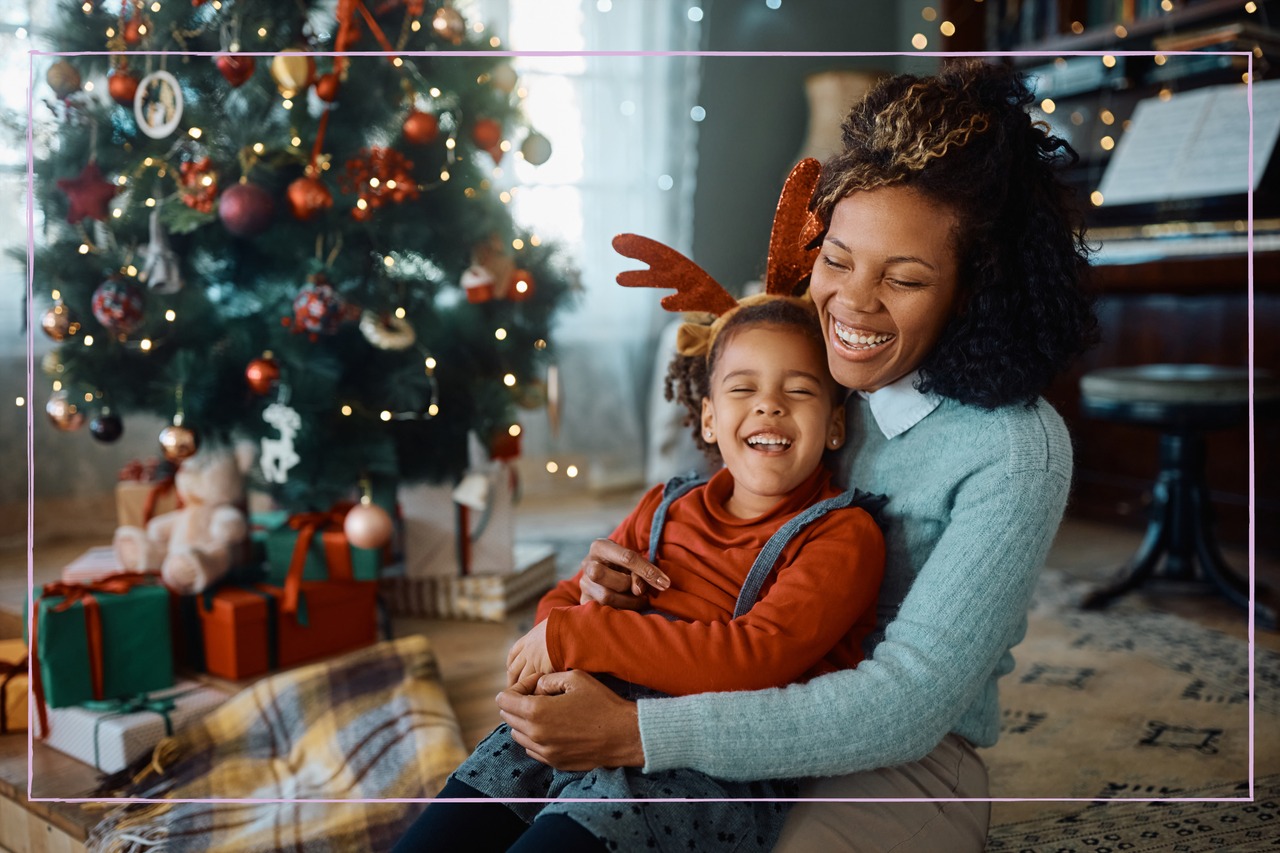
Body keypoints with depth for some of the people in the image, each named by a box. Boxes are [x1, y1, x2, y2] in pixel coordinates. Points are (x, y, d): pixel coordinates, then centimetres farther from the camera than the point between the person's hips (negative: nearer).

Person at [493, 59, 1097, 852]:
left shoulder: (1017, 451, -20)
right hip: (769, 711, 5)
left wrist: (636, 734, -31)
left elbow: (910, 704, -25)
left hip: (911, 760, -4)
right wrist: (619, 574, -15)